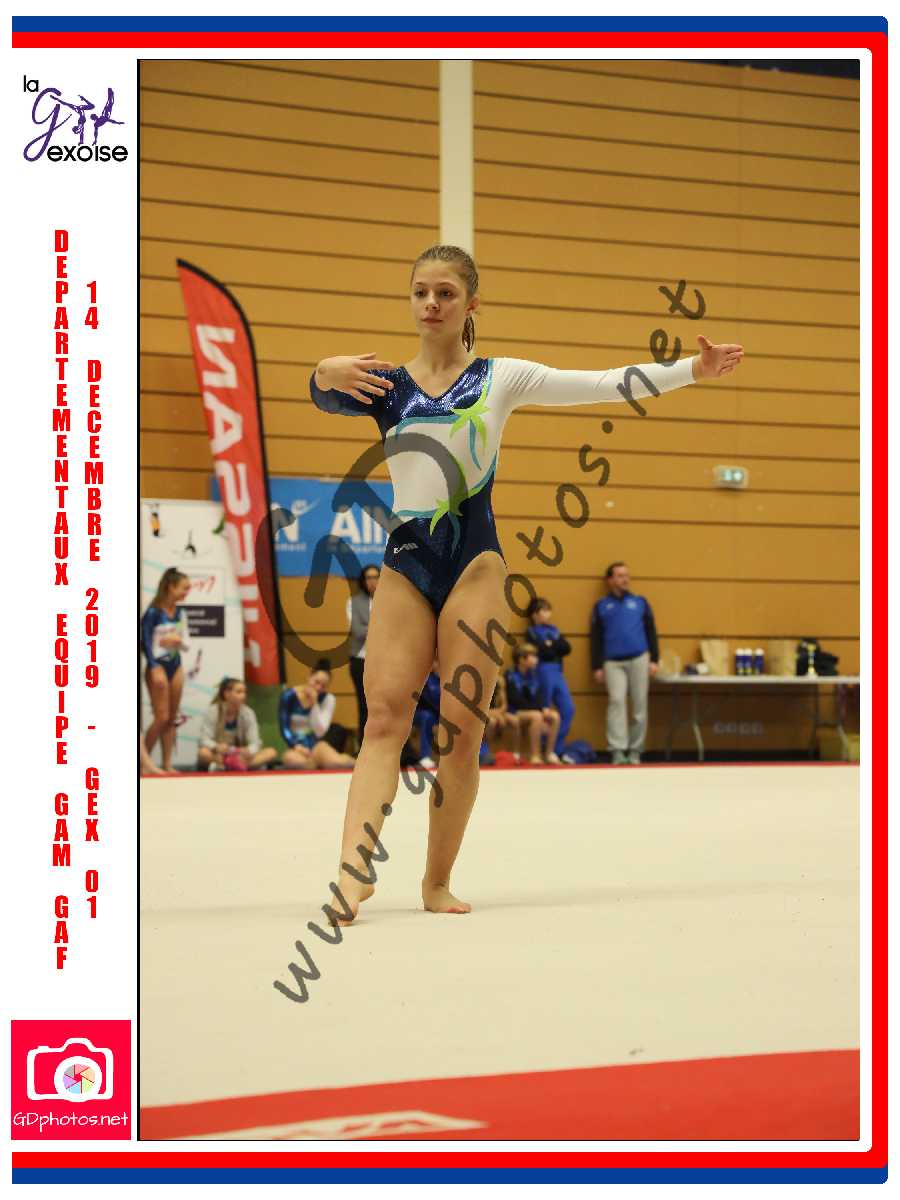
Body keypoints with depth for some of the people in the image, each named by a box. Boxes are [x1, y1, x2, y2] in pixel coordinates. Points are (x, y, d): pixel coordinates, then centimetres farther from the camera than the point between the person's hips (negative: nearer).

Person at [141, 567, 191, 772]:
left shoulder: (181, 613, 7)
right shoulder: (153, 612, -12)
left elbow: (187, 643, 12)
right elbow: (145, 641, -13)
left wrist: (178, 640, -11)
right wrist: (154, 669, -18)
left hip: (175, 666, 7)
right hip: (157, 666, -7)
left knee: (172, 718, 6)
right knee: (161, 717, -9)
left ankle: (167, 764, 9)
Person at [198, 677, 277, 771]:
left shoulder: (248, 713, -1)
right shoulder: (212, 712, -8)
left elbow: (254, 742, -8)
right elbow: (205, 740, -16)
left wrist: (249, 751, -33)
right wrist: (217, 747, -39)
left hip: (239, 755, 3)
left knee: (272, 752, -20)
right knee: (203, 753, -35)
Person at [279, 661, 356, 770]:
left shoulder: (328, 699, 3)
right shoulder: (289, 695, -4)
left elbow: (319, 732, -8)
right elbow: (284, 728, -5)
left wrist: (314, 704, -15)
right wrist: (296, 746, -22)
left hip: (316, 744, -1)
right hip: (296, 745, 1)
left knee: (335, 761, -38)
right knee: (291, 759, -40)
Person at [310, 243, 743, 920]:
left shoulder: (501, 379, 7)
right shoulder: (382, 383, 10)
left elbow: (602, 385, 5)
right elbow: (325, 398, -9)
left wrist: (691, 370, -2)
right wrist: (327, 376, -32)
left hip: (474, 563, -1)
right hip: (404, 563, 1)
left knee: (463, 727, -4)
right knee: (386, 714, -12)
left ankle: (438, 883, 5)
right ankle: (353, 874, -23)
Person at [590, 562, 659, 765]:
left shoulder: (640, 602, 12)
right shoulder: (601, 606, 10)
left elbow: (651, 632, 10)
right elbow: (595, 639, 9)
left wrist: (654, 660, 1)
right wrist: (597, 667, 2)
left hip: (639, 660, 1)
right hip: (613, 662, -1)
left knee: (639, 705, 1)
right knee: (616, 702, -12)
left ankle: (635, 750, 10)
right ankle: (617, 750, -16)